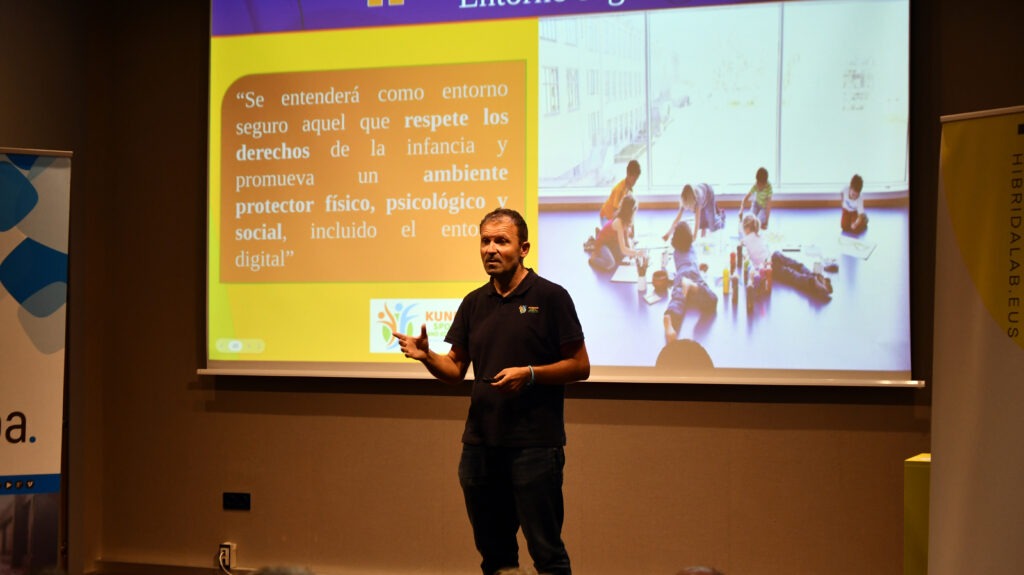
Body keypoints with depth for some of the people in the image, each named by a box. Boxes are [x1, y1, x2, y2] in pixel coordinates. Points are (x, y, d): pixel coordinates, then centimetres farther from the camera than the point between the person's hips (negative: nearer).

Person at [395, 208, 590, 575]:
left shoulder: (550, 296, -4)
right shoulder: (474, 303, 11)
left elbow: (580, 366, -4)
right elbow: (455, 370, 12)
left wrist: (530, 374, -18)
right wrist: (426, 356, -7)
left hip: (534, 444, -5)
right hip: (480, 443, 5)